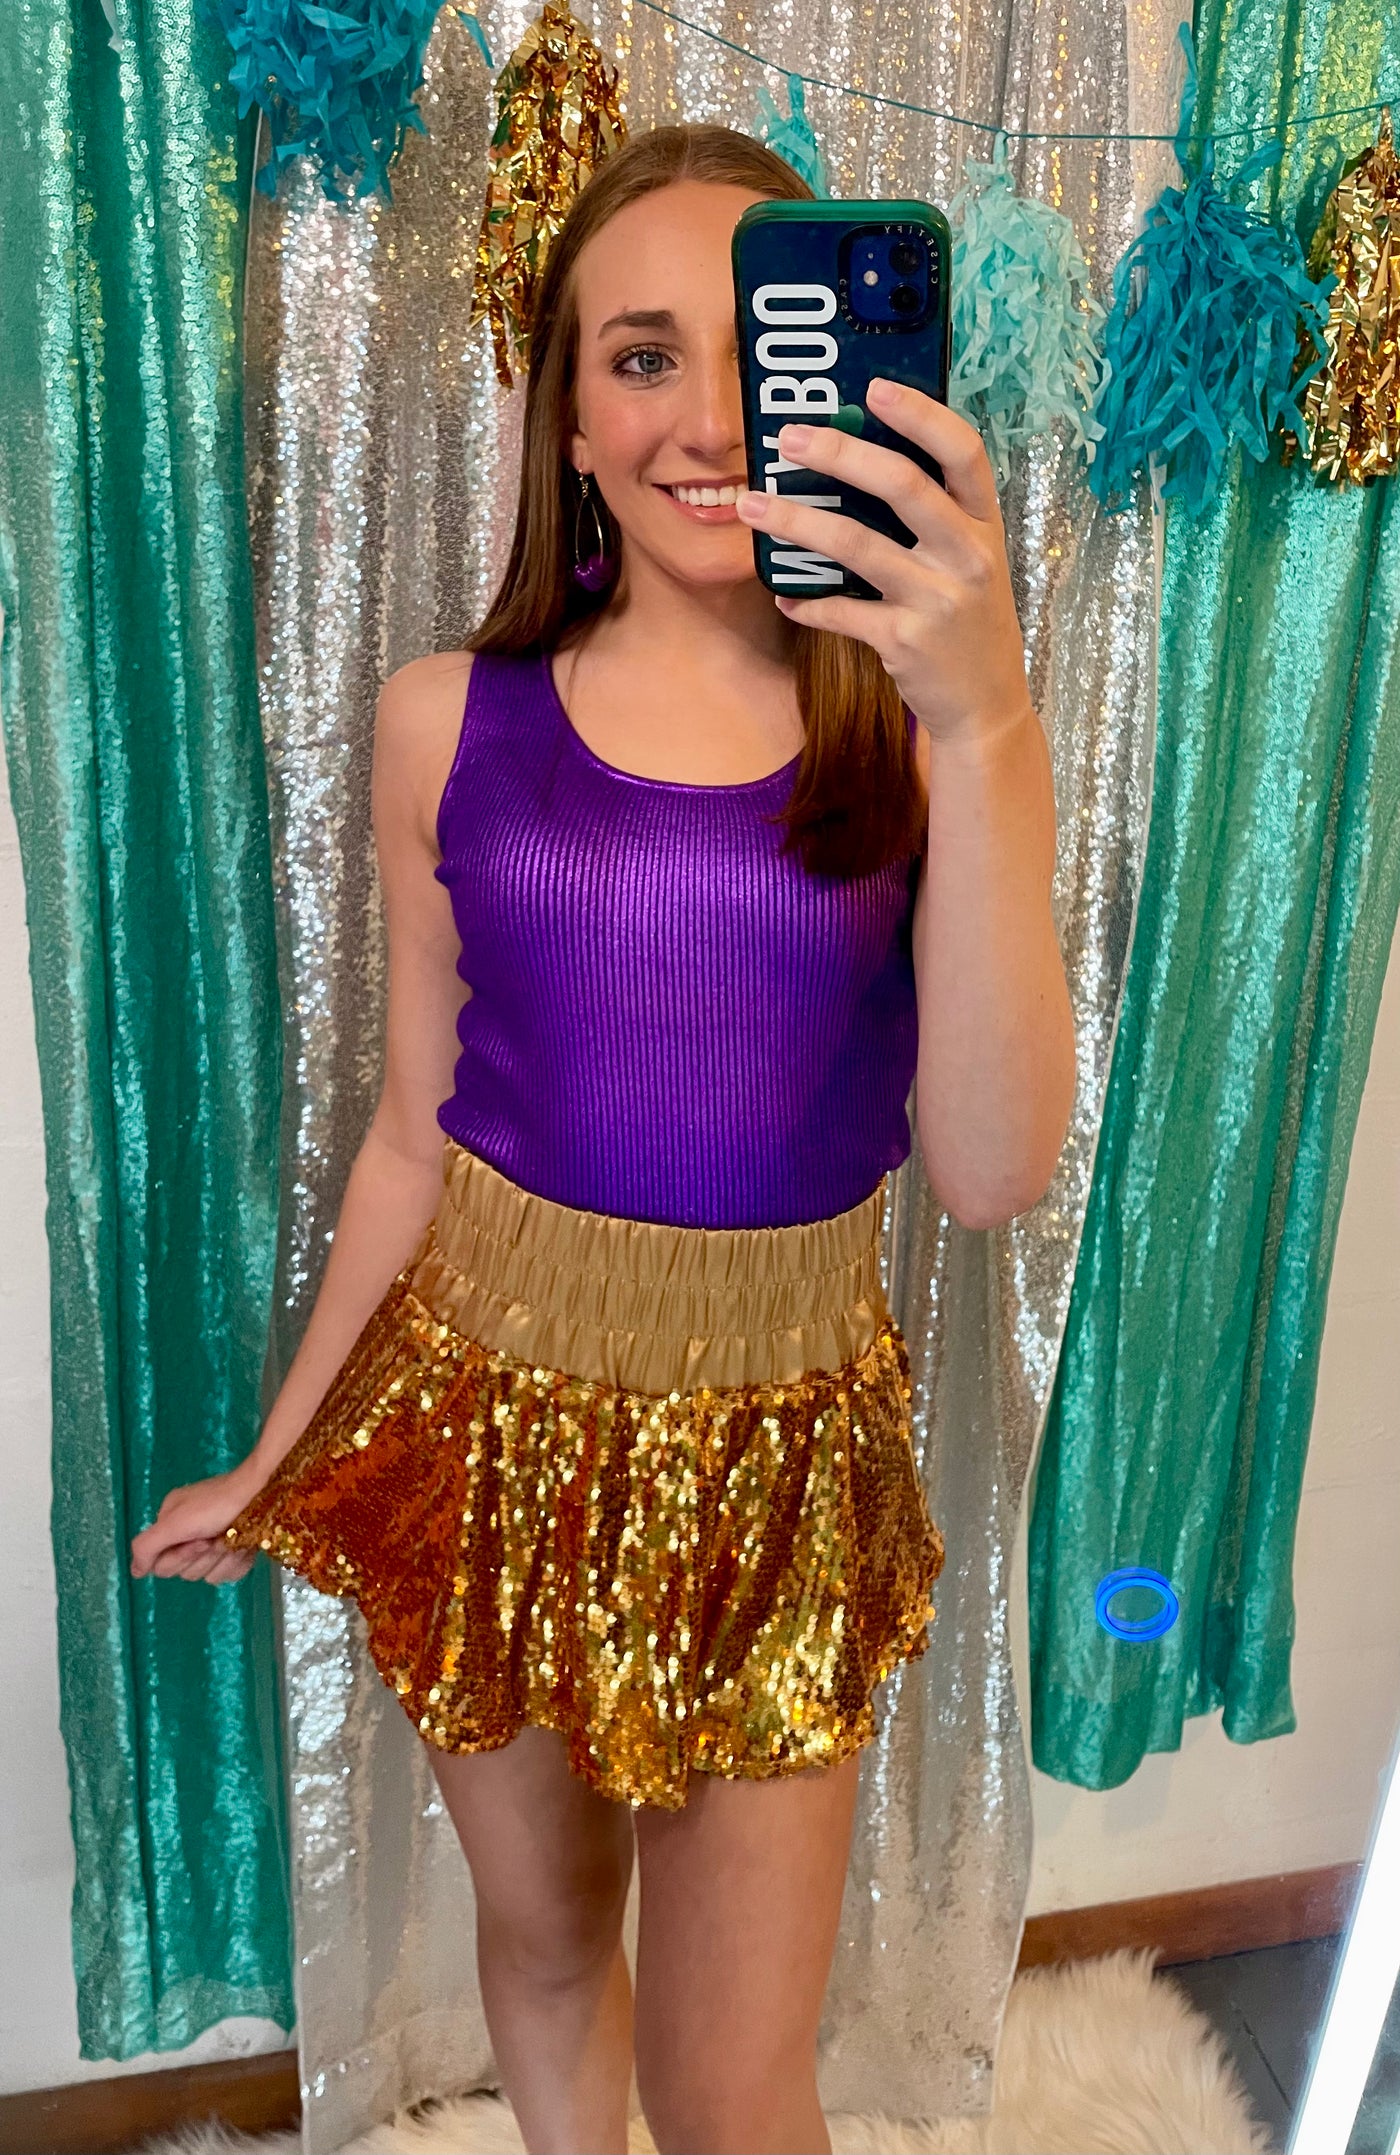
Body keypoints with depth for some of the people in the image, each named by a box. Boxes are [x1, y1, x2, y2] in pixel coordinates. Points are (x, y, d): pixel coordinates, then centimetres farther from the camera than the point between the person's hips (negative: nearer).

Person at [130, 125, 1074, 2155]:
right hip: (491, 1427, 2)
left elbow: (995, 1170, -19)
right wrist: (275, 1454, 12)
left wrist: (981, 725, -30)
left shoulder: (925, 731, -8)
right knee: (541, 1934, 24)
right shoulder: (450, 719, -4)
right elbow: (418, 1124, 4)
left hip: (780, 1459, -1)